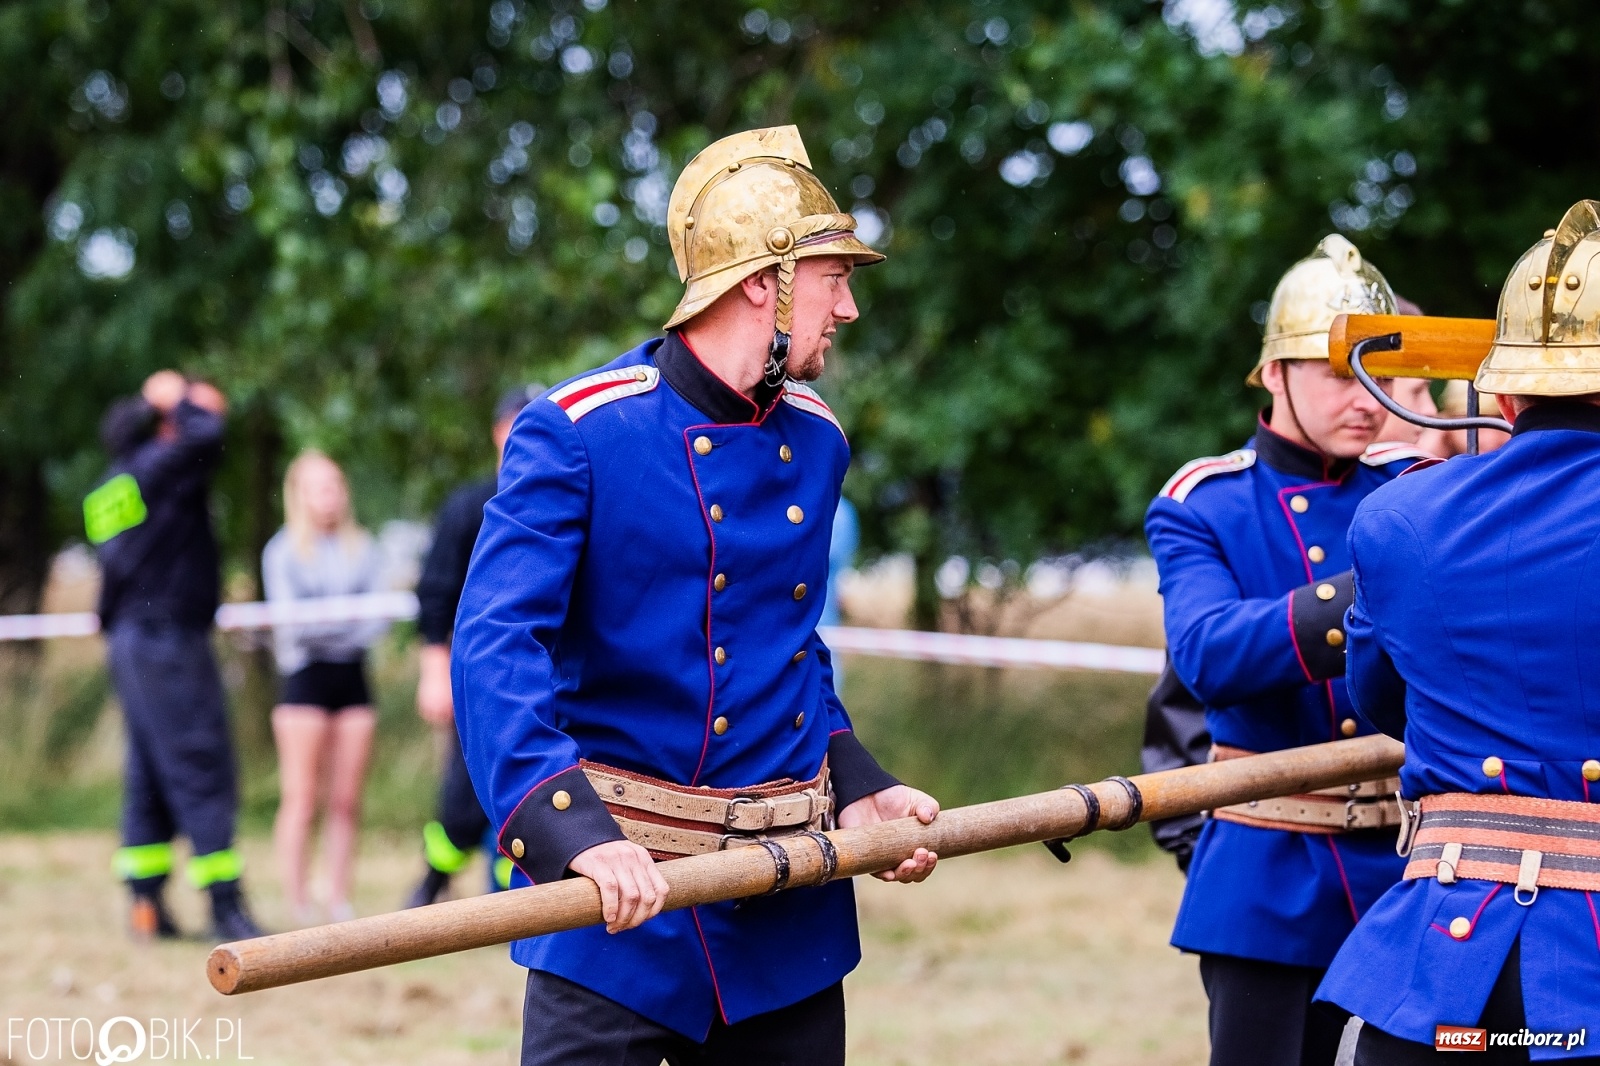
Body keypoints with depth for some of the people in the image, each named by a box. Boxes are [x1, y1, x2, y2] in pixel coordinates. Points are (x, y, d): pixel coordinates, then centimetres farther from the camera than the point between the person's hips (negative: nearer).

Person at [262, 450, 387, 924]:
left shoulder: (363, 549, 11)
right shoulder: (283, 551, 3)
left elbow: (379, 614, 2)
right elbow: (288, 618, -6)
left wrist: (335, 631, -15)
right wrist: (346, 618, -18)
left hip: (352, 674, 3)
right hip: (304, 676, -3)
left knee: (346, 801, 2)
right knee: (301, 799, -6)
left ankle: (340, 902, 8)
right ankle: (297, 905, -4)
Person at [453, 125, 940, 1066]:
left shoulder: (816, 441, 9)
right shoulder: (578, 432, -11)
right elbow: (495, 647, -19)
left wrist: (858, 786, 6)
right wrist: (575, 834, -32)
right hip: (624, 895, -6)